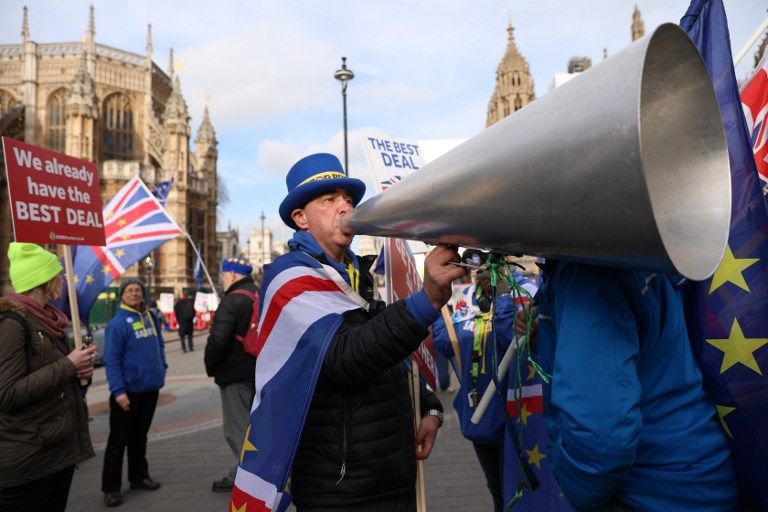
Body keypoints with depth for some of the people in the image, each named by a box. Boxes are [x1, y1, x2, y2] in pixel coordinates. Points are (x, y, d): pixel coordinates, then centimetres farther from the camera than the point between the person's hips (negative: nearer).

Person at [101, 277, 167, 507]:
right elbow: (111, 360, -18)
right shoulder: (117, 323, -15)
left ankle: (139, 476, 31)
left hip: (150, 389, 6)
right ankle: (111, 487, 14)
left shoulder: (150, 317, 6)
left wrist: (161, 367, 10)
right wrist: (118, 390, -22)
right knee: (118, 440, 3)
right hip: (127, 392, -6)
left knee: (140, 436, 19)